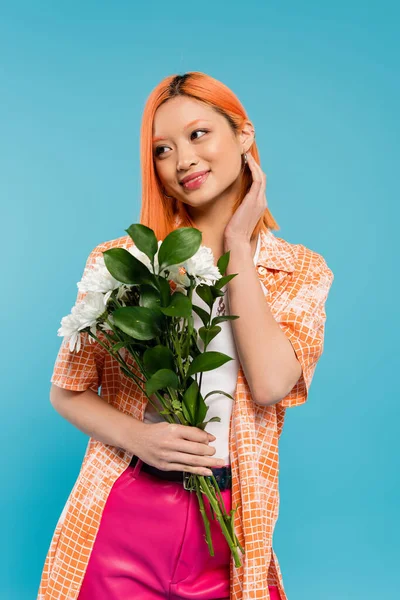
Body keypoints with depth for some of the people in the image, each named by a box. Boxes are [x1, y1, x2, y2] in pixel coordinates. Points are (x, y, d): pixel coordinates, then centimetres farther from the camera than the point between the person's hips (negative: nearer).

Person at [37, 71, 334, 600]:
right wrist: (139, 438, -16)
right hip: (121, 519, 0)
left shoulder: (302, 272, 0)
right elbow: (67, 391, 3)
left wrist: (237, 245, -11)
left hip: (228, 534, 1)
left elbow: (270, 384, -16)